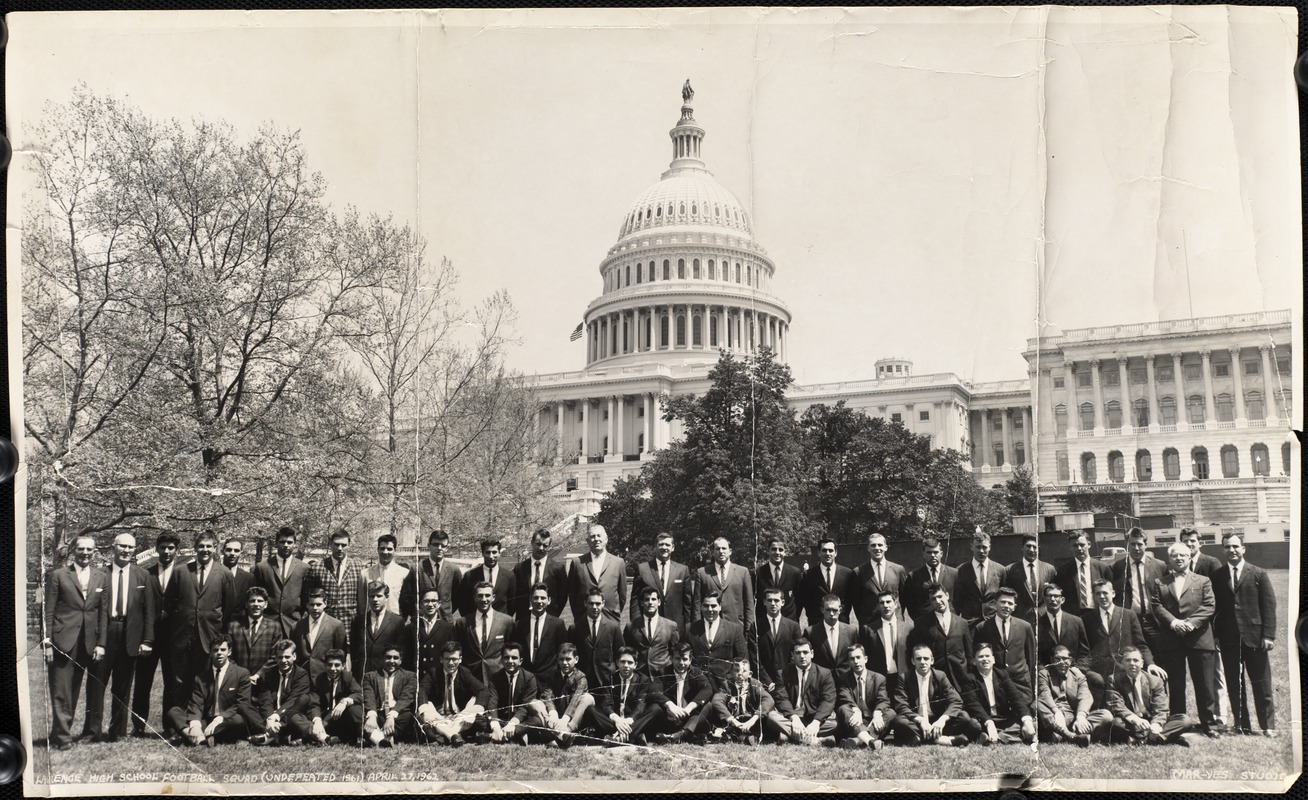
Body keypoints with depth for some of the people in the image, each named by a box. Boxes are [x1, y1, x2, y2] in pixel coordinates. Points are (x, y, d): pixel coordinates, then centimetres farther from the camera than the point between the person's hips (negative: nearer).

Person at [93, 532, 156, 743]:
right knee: (96, 683, 0)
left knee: (122, 688, 9)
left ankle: (117, 731, 18)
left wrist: (147, 640, -2)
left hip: (129, 636, 1)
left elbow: (149, 611, 5)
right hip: (104, 633, -1)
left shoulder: (142, 576, 7)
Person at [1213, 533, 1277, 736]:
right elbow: (1214, 607, 7)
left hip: (1254, 637, -2)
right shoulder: (1217, 576, 7)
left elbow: (1269, 605, -1)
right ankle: (1241, 725, 15)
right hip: (1228, 639, 2)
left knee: (1261, 684, 3)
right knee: (1233, 685, 6)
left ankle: (1268, 726, 13)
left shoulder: (1259, 574, 2)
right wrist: (1215, 634, 0)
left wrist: (1269, 635, -7)